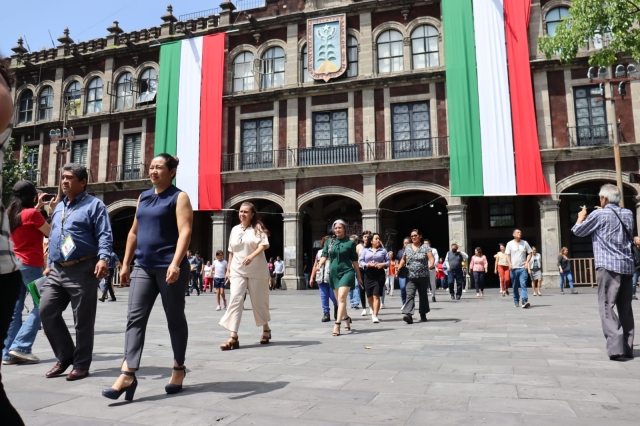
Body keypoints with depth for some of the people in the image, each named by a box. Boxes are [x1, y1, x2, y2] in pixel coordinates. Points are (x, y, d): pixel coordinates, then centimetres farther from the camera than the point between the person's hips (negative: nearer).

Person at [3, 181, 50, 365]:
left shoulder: (11, 213, 10)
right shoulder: (31, 213, -13)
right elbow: (52, 233, -7)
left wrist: (38, 207, 23)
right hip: (31, 265, -8)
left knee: (14, 309, 8)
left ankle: (8, 352, 9)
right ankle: (20, 346, -7)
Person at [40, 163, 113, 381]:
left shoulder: (94, 205, -3)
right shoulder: (59, 207, 20)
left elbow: (104, 236, -13)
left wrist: (103, 258, -29)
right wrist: (49, 264, 22)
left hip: (83, 270, -7)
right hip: (57, 271, 7)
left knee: (83, 320, 0)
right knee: (47, 312, 2)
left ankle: (81, 365, 13)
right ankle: (65, 356, 19)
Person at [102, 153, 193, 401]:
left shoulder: (179, 197, -4)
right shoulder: (144, 197, 16)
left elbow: (185, 232, -16)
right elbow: (134, 233, 19)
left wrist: (175, 263, -27)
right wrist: (126, 263, 15)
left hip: (169, 268, -6)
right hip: (143, 267, 6)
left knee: (175, 318, 6)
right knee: (135, 318, -4)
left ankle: (179, 368, 21)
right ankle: (128, 375, -5)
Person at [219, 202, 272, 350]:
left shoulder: (258, 228, -2)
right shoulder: (235, 229, 12)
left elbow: (264, 245, -15)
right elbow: (231, 251, 17)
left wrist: (252, 256, -30)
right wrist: (228, 269, 15)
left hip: (256, 270, -3)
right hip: (237, 271, 3)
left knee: (258, 301, 7)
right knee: (235, 300, -10)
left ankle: (266, 329, 30)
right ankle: (233, 337, -12)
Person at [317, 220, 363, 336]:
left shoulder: (350, 242, -1)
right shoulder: (329, 242, 7)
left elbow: (354, 261, 4)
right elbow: (324, 255, 3)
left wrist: (359, 276, 9)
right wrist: (320, 264, -19)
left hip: (347, 272, -4)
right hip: (333, 273, 4)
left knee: (341, 297, -17)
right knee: (339, 299, 14)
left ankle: (337, 324, -17)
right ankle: (346, 318, 37)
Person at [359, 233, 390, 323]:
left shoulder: (383, 250, 11)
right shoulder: (365, 250, 8)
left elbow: (388, 261, 11)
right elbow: (360, 261, 3)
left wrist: (383, 264, -9)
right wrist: (367, 265, -15)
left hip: (379, 274, -1)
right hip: (368, 274, 1)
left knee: (376, 296, -9)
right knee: (369, 296, 7)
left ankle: (375, 315, -7)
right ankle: (374, 311, 33)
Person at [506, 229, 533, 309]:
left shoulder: (525, 243, 6)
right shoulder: (510, 244, 3)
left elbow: (529, 253, 11)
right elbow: (508, 255, 2)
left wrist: (527, 262, -4)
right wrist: (510, 263, -14)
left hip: (522, 268, 0)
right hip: (513, 268, 0)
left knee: (523, 284, -13)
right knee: (515, 286, 8)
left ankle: (525, 301, -20)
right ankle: (516, 301, 20)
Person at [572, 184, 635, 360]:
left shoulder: (599, 214, -5)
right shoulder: (628, 213, 12)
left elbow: (577, 231, 6)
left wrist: (581, 217, 24)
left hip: (608, 266, -6)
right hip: (627, 266, 6)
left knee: (606, 306, -8)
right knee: (625, 307, 11)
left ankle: (616, 344, -21)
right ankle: (628, 347, 13)